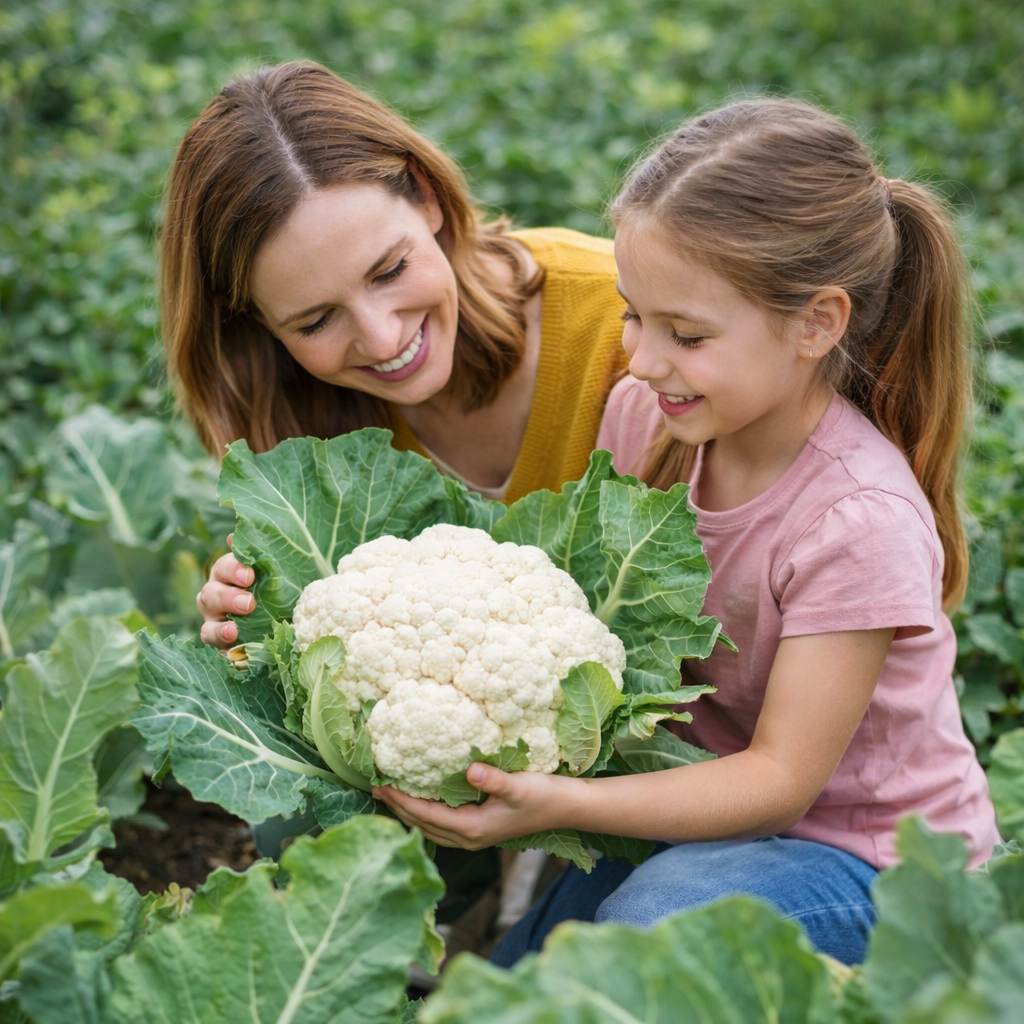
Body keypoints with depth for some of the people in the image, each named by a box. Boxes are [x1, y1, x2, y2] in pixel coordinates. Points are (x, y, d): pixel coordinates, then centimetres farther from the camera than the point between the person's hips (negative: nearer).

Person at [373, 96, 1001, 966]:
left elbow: (780, 780, -24)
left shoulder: (859, 521, -28)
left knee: (649, 927, -30)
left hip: (871, 856, -4)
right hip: (705, 793, 4)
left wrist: (559, 803, -36)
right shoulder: (645, 414, -9)